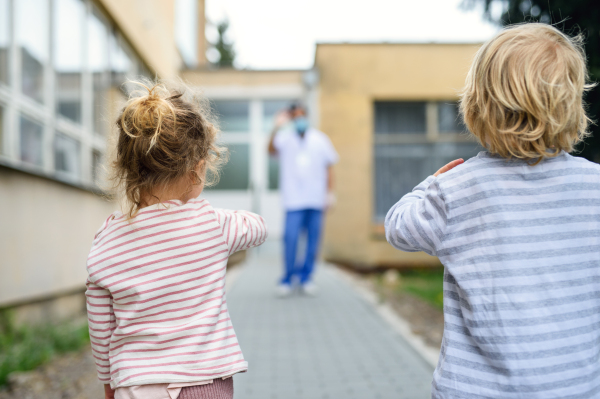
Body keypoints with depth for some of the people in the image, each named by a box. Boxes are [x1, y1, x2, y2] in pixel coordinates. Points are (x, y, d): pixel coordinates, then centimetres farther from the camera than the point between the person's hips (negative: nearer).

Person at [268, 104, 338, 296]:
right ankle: (287, 278, 4)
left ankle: (305, 276, 19)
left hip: (316, 199, 3)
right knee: (291, 238, -11)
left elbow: (329, 166, 16)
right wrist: (277, 128, -31)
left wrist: (330, 192, 9)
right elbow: (272, 149, -17)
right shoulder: (285, 138, 3)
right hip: (294, 200, -3)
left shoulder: (320, 139, 12)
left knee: (313, 240, 4)